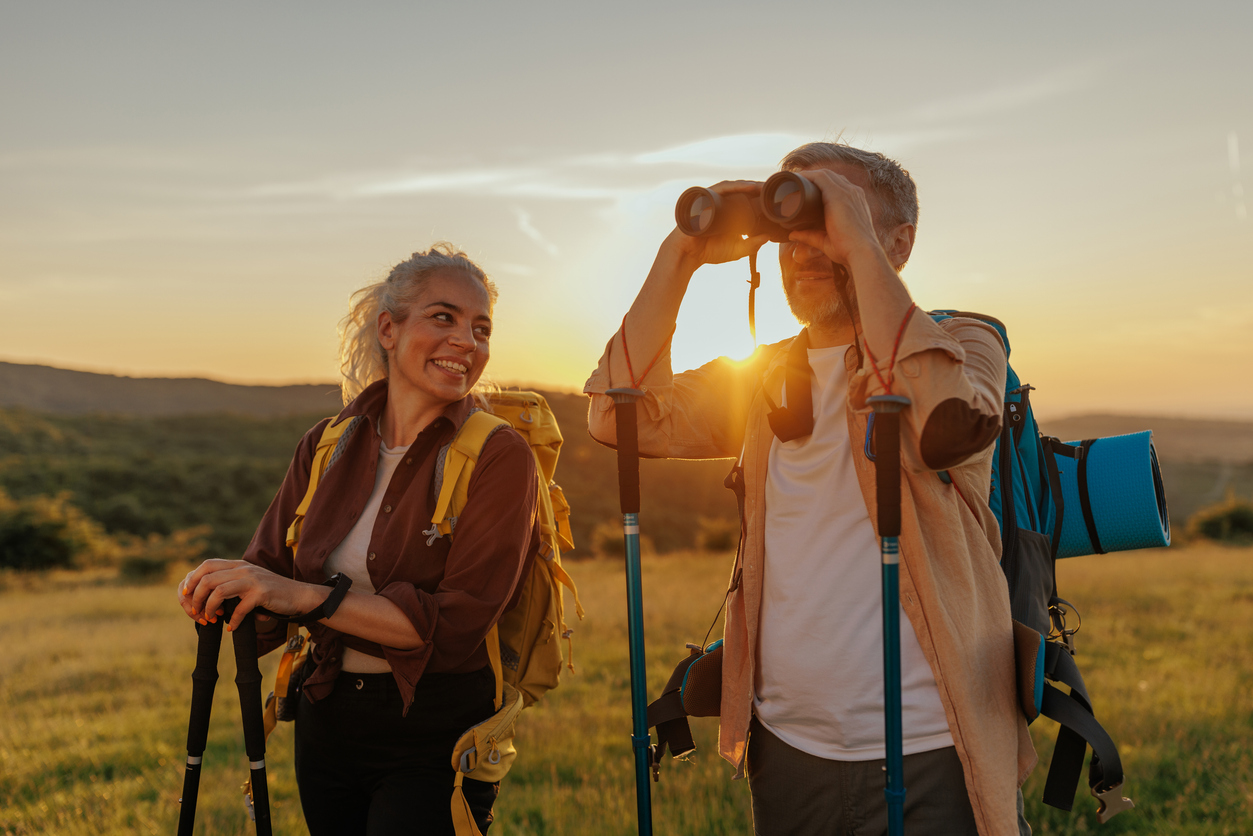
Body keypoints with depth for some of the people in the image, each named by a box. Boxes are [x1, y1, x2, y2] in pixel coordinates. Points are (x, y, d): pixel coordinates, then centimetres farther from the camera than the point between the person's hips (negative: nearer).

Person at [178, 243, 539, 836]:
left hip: (436, 743, -4)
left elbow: (456, 621, -20)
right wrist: (219, 593, -22)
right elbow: (270, 570, 0)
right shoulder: (325, 446, 4)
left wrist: (305, 596, -27)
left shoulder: (499, 456, -12)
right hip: (327, 729, 5)